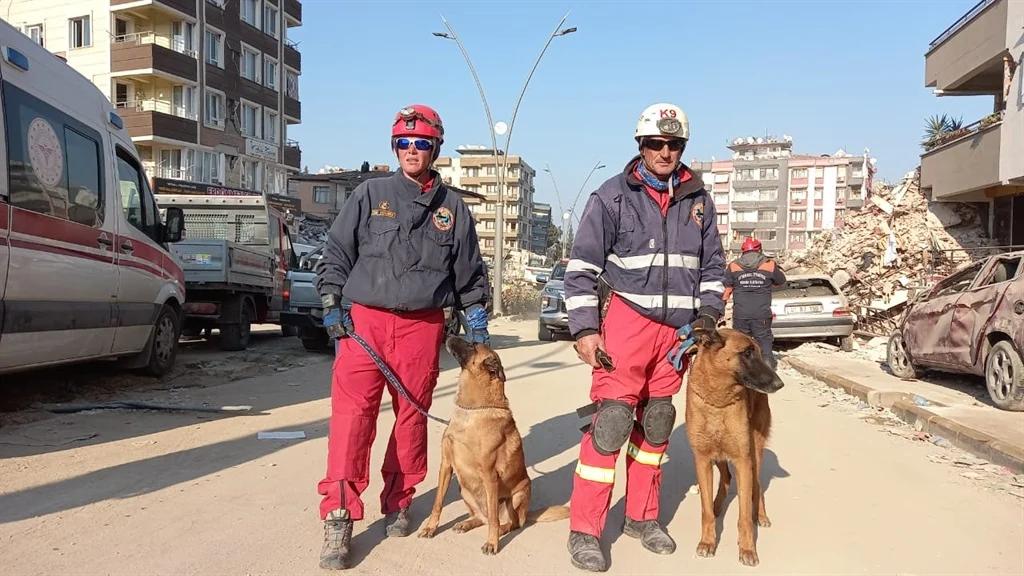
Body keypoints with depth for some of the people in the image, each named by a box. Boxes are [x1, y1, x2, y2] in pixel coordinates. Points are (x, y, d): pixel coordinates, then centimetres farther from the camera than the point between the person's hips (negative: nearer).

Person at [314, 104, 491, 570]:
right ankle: (338, 517, -5)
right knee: (352, 413, -9)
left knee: (412, 414, 7)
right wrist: (332, 304, -1)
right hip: (364, 318, -1)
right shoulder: (370, 194, 8)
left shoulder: (452, 207, 12)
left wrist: (477, 321, 12)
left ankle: (398, 503, 24)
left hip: (423, 325, 2)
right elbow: (336, 253, 8)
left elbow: (470, 272, 17)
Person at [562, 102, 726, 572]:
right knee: (610, 421, -8)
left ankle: (642, 517, 28)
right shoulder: (613, 196, -4)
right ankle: (584, 531, 3)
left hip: (677, 328, 5)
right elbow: (582, 267, -5)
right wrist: (585, 329, -12)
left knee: (656, 422, 13)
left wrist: (707, 317, 5)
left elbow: (712, 265, 16)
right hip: (626, 319, -4)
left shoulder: (698, 199, 9)